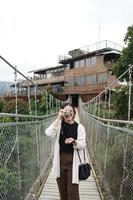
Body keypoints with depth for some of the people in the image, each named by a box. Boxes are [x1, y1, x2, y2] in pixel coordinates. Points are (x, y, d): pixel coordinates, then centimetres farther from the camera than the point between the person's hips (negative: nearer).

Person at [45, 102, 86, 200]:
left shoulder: (79, 127, -3)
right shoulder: (59, 125, 1)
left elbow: (83, 144, -6)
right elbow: (49, 133, -18)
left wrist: (74, 141, -27)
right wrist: (58, 118, -21)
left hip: (73, 161, -2)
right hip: (60, 160, 2)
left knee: (72, 191, 1)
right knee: (62, 190, 15)